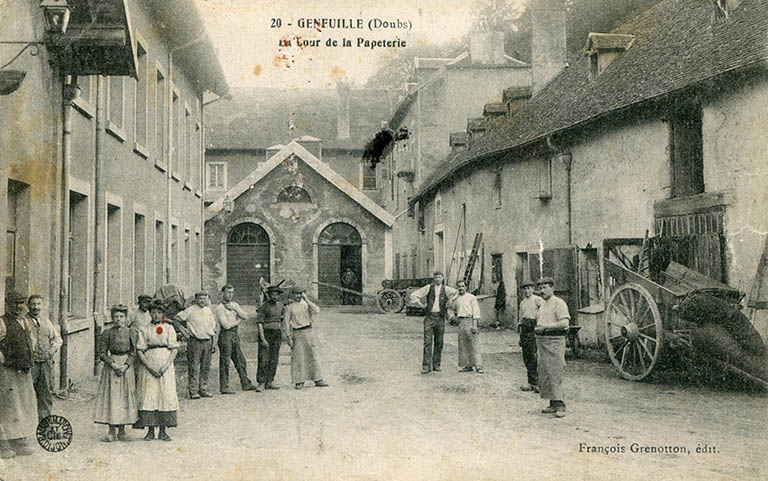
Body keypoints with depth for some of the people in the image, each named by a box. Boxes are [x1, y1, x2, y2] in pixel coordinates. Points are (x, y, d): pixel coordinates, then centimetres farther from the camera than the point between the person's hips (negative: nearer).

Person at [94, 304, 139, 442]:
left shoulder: (131, 332, 3)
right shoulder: (107, 333, 0)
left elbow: (133, 352, 2)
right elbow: (101, 352, -1)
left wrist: (126, 365, -12)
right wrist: (112, 364, -12)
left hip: (127, 367, 1)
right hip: (111, 366, -1)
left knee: (126, 396, 2)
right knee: (110, 396, -3)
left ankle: (122, 430, 10)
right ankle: (111, 431, 3)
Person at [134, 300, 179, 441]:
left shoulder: (169, 328, 7)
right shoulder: (144, 330, 5)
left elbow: (174, 349, 2)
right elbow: (139, 351, -1)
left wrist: (166, 365, -11)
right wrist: (150, 367, -12)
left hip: (166, 367, 1)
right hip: (148, 367, -1)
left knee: (165, 395, -3)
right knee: (148, 396, -4)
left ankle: (163, 431, 3)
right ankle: (150, 430, 4)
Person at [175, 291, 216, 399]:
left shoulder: (209, 311, 13)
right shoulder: (190, 310, -4)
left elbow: (213, 326, 20)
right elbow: (177, 319, -1)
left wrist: (212, 343, 17)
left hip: (207, 341, 5)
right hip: (195, 342, -5)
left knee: (205, 368, 8)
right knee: (194, 368, -6)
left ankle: (203, 390, 15)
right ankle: (193, 391, -3)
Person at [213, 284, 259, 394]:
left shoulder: (235, 305, 14)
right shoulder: (220, 308, -8)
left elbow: (245, 316, 3)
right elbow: (226, 325, -17)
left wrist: (235, 309, -8)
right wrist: (238, 321, -2)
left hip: (235, 335, 7)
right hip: (225, 335, -7)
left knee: (241, 361, 11)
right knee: (225, 362, -3)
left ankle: (246, 384, 19)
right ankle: (224, 387, 3)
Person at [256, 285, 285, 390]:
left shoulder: (280, 305, 10)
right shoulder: (263, 307, -7)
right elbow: (260, 323, -12)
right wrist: (263, 339, -19)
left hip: (277, 334, 6)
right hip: (266, 333, -6)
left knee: (274, 359, 6)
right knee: (263, 359, -8)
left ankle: (270, 382, 11)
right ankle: (261, 383, -6)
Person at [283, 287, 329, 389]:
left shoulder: (307, 304, 10)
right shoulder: (289, 307, 2)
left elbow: (316, 311, -9)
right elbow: (286, 322, 0)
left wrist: (306, 299, -11)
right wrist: (288, 337, -6)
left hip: (308, 332, 2)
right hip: (297, 333, -2)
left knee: (313, 355, 1)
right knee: (297, 357, -2)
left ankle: (318, 380, 3)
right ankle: (299, 381, 6)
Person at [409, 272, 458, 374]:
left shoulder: (446, 289, 6)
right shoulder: (428, 288, 5)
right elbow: (413, 295, 8)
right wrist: (422, 305, 2)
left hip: (440, 318, 1)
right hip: (429, 317, -1)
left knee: (439, 342, 4)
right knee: (428, 342, -8)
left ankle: (436, 365, 13)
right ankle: (426, 366, -10)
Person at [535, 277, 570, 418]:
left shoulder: (559, 303, -6)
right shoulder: (543, 305, 21)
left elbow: (564, 323, -18)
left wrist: (545, 327, -18)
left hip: (554, 341, -9)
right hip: (542, 342, 9)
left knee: (555, 374, -13)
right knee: (544, 375, 6)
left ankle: (560, 405, -13)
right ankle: (553, 404, 11)